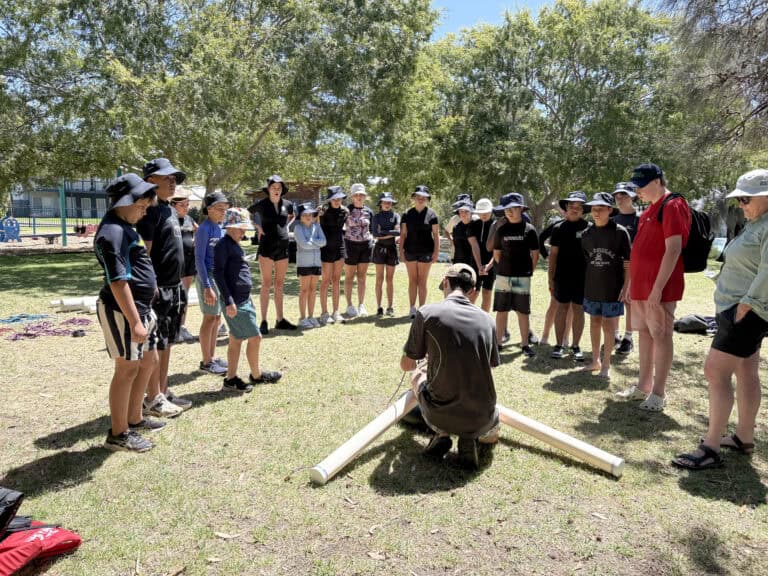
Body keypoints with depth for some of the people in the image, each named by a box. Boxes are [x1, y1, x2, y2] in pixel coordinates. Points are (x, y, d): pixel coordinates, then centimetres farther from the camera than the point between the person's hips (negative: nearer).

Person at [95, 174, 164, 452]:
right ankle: (118, 434, 14)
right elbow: (117, 282, -24)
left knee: (149, 362, 18)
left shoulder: (124, 226, 14)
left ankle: (134, 419, 32)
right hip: (123, 311, -10)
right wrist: (135, 322, -25)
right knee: (127, 370, 0)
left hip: (141, 307, 10)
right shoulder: (112, 232, -19)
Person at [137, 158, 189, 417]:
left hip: (174, 286, 9)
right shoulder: (151, 211, -14)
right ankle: (153, 398, 10)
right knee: (155, 344, 0)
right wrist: (151, 288, -21)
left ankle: (164, 391, 26)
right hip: (158, 288, -9)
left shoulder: (171, 210, 15)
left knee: (167, 342, 15)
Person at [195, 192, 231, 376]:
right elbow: (199, 259, -15)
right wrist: (207, 287, -19)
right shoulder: (204, 229, -13)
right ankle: (206, 361, 8)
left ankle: (213, 356, 24)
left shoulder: (220, 228, 10)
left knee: (217, 317, 13)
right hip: (209, 277, -8)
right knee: (210, 318, -2)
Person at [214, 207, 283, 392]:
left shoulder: (235, 245, 16)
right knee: (255, 337, 0)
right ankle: (256, 375, 18)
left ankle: (231, 379, 18)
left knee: (236, 340, 12)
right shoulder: (223, 245, -13)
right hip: (235, 302, -9)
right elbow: (218, 273, -18)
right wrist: (229, 301, -21)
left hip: (243, 300, 9)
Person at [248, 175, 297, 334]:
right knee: (266, 285, -3)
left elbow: (292, 216, 26)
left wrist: (285, 225, 8)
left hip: (283, 247, 4)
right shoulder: (261, 204, -4)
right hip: (266, 246, -4)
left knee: (279, 285, 10)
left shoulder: (287, 204, 5)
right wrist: (257, 227, 0)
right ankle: (264, 321, 1)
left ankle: (280, 320, 17)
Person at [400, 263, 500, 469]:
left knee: (417, 375, 28)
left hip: (440, 416, -2)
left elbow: (406, 365, 2)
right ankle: (469, 439, 5)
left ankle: (441, 434, 9)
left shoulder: (427, 313, -8)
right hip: (481, 419, 3)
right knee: (491, 433, 39)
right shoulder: (486, 319, 3)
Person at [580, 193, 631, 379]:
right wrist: (584, 284, 7)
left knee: (609, 326, 3)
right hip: (592, 288, 4)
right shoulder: (587, 233, 3)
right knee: (594, 323, 13)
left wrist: (626, 286, -9)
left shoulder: (620, 232, -8)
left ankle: (606, 364, 15)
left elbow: (628, 262, -5)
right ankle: (595, 361, 26)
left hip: (612, 289, -4)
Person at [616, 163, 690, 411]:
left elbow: (673, 249, -20)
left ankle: (658, 393, 8)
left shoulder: (672, 207, -12)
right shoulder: (650, 210, 16)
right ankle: (643, 386, 24)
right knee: (645, 333, 13)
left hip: (659, 288, -9)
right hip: (641, 286, 9)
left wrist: (657, 287, -22)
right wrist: (634, 283, 18)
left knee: (661, 336, -1)